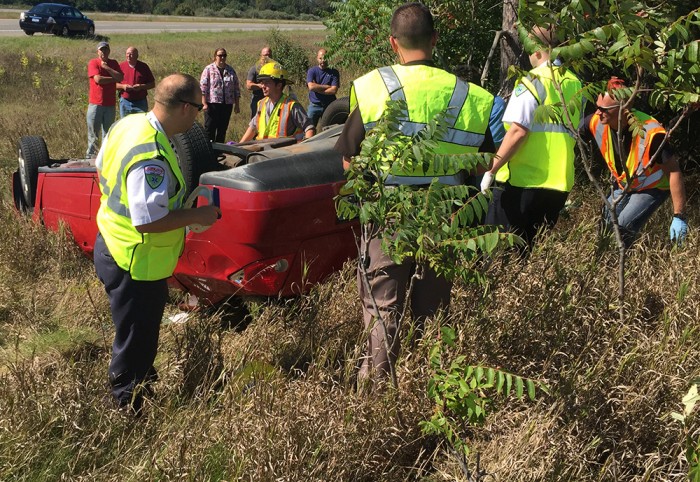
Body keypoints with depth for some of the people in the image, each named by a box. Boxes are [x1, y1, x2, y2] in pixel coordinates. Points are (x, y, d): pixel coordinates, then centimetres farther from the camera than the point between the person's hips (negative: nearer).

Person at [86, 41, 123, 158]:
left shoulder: (113, 63, 10)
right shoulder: (93, 63, -2)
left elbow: (121, 78, -5)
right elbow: (98, 79, -16)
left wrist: (107, 67, -10)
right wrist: (113, 79, -5)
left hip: (110, 104, 4)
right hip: (95, 103, -4)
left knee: (107, 132, 9)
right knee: (93, 131, -1)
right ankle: (90, 155, 5)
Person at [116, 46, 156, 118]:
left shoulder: (144, 67, 1)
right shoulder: (121, 66, 3)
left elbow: (152, 84, 4)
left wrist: (142, 86, -14)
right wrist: (123, 86, -14)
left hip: (140, 102, -1)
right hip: (125, 102, 1)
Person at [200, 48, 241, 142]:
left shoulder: (230, 70, 11)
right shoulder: (209, 69, -1)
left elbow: (236, 88, 13)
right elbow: (203, 87, -5)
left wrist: (237, 104, 9)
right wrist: (204, 104, -13)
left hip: (227, 105, 4)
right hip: (212, 104, -4)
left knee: (222, 129, 9)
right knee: (209, 129, -3)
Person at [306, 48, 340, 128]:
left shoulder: (334, 73, 2)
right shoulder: (312, 71, 2)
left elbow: (334, 90, -11)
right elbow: (311, 87, -14)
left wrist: (318, 88, -11)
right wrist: (327, 86, -10)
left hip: (329, 106, 0)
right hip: (314, 105, 0)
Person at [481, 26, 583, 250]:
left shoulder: (532, 82, -10)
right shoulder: (575, 85, 12)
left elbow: (518, 131, -19)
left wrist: (491, 170, -14)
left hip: (522, 181, -7)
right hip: (560, 182, 7)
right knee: (529, 249, 14)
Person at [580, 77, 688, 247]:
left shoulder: (651, 133, -36)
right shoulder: (596, 122, -23)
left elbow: (674, 171, -28)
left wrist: (679, 217, -28)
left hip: (652, 188, -5)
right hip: (621, 186, 5)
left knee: (622, 231, -20)